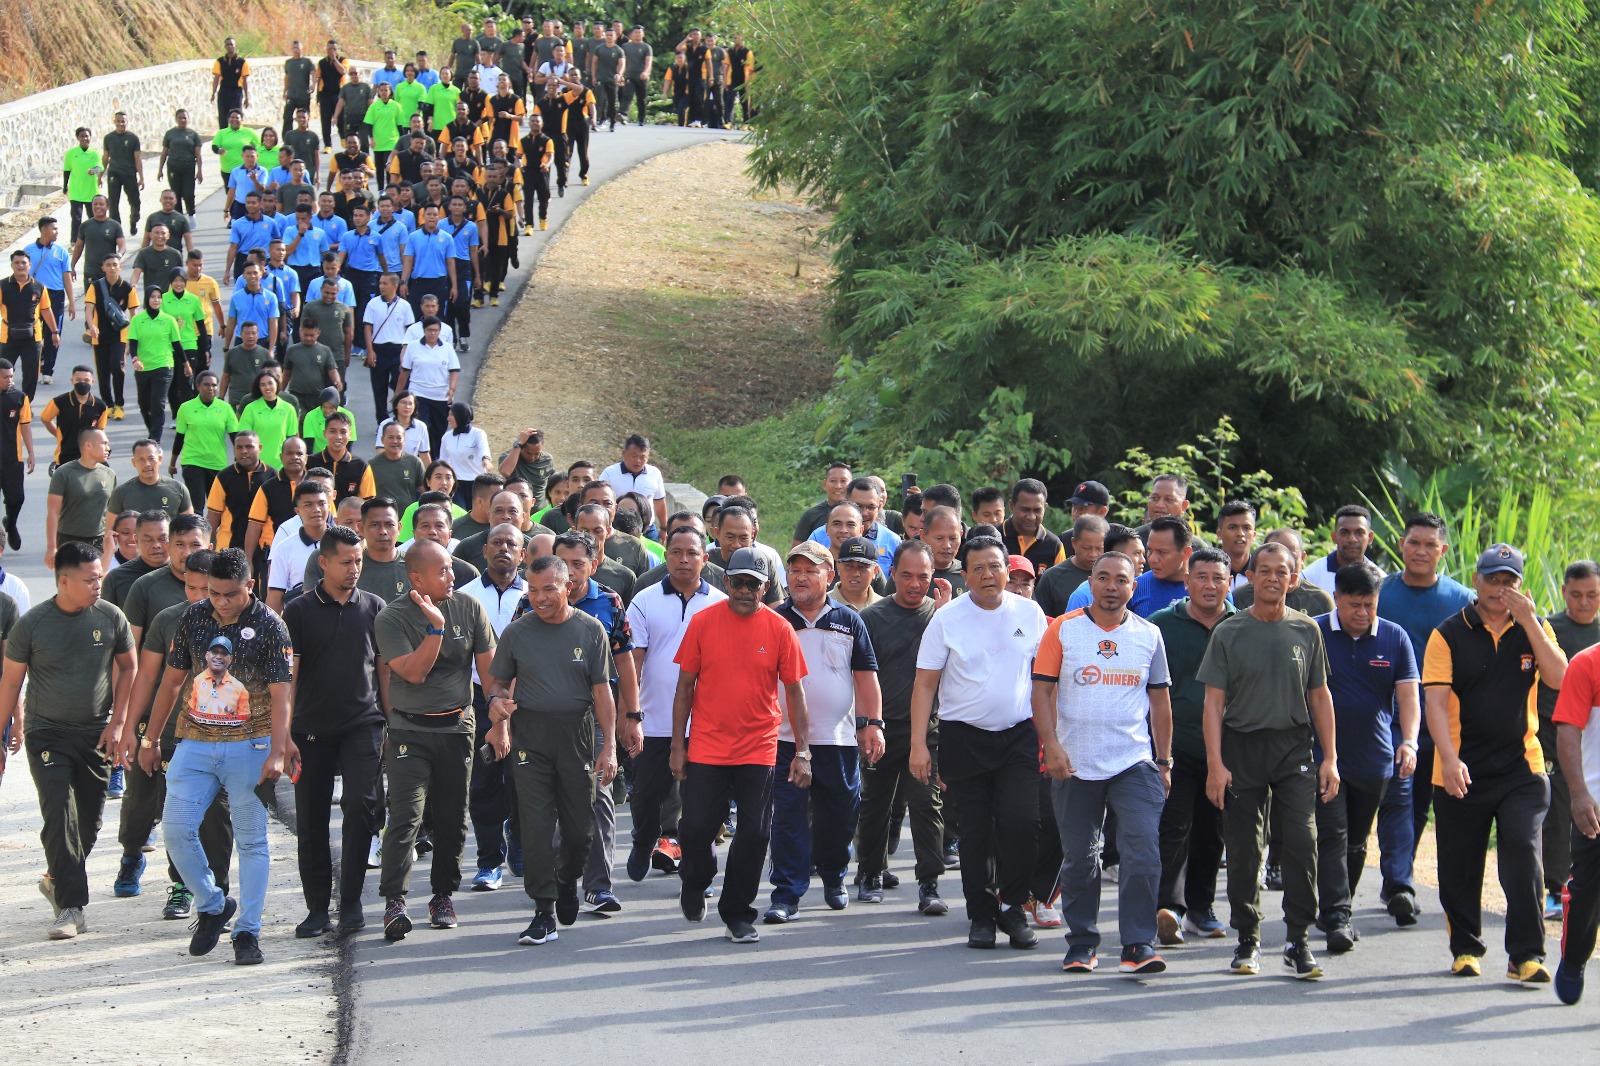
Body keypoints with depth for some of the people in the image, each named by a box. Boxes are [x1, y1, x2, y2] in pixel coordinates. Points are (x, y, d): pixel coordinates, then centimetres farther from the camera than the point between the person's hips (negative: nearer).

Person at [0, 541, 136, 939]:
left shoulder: (110, 618, -3)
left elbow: (127, 668, 9)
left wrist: (117, 722, 2)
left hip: (97, 735, 3)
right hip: (47, 734, -3)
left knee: (89, 821, 8)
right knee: (60, 817, -13)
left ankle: (57, 881, 33)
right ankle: (70, 907, -12)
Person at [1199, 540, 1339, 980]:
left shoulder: (1306, 631, 8)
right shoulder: (1229, 633, 2)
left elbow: (1320, 697, 13)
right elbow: (1214, 701, -1)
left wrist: (1330, 758, 6)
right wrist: (1215, 763, -9)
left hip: (1294, 749, 1)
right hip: (1242, 749, -1)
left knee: (1302, 841, -11)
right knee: (1244, 851, 3)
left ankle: (1298, 942, -5)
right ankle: (1248, 941, 15)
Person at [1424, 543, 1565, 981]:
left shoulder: (1535, 629, 6)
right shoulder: (1448, 634, -2)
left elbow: (1558, 678, -9)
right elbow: (1435, 701, -9)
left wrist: (1529, 622, -15)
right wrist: (1449, 759, -22)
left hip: (1521, 768, 0)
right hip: (1461, 772, 0)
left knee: (1523, 857, -13)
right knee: (1460, 867, 8)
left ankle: (1526, 954, -9)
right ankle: (1466, 949, 26)